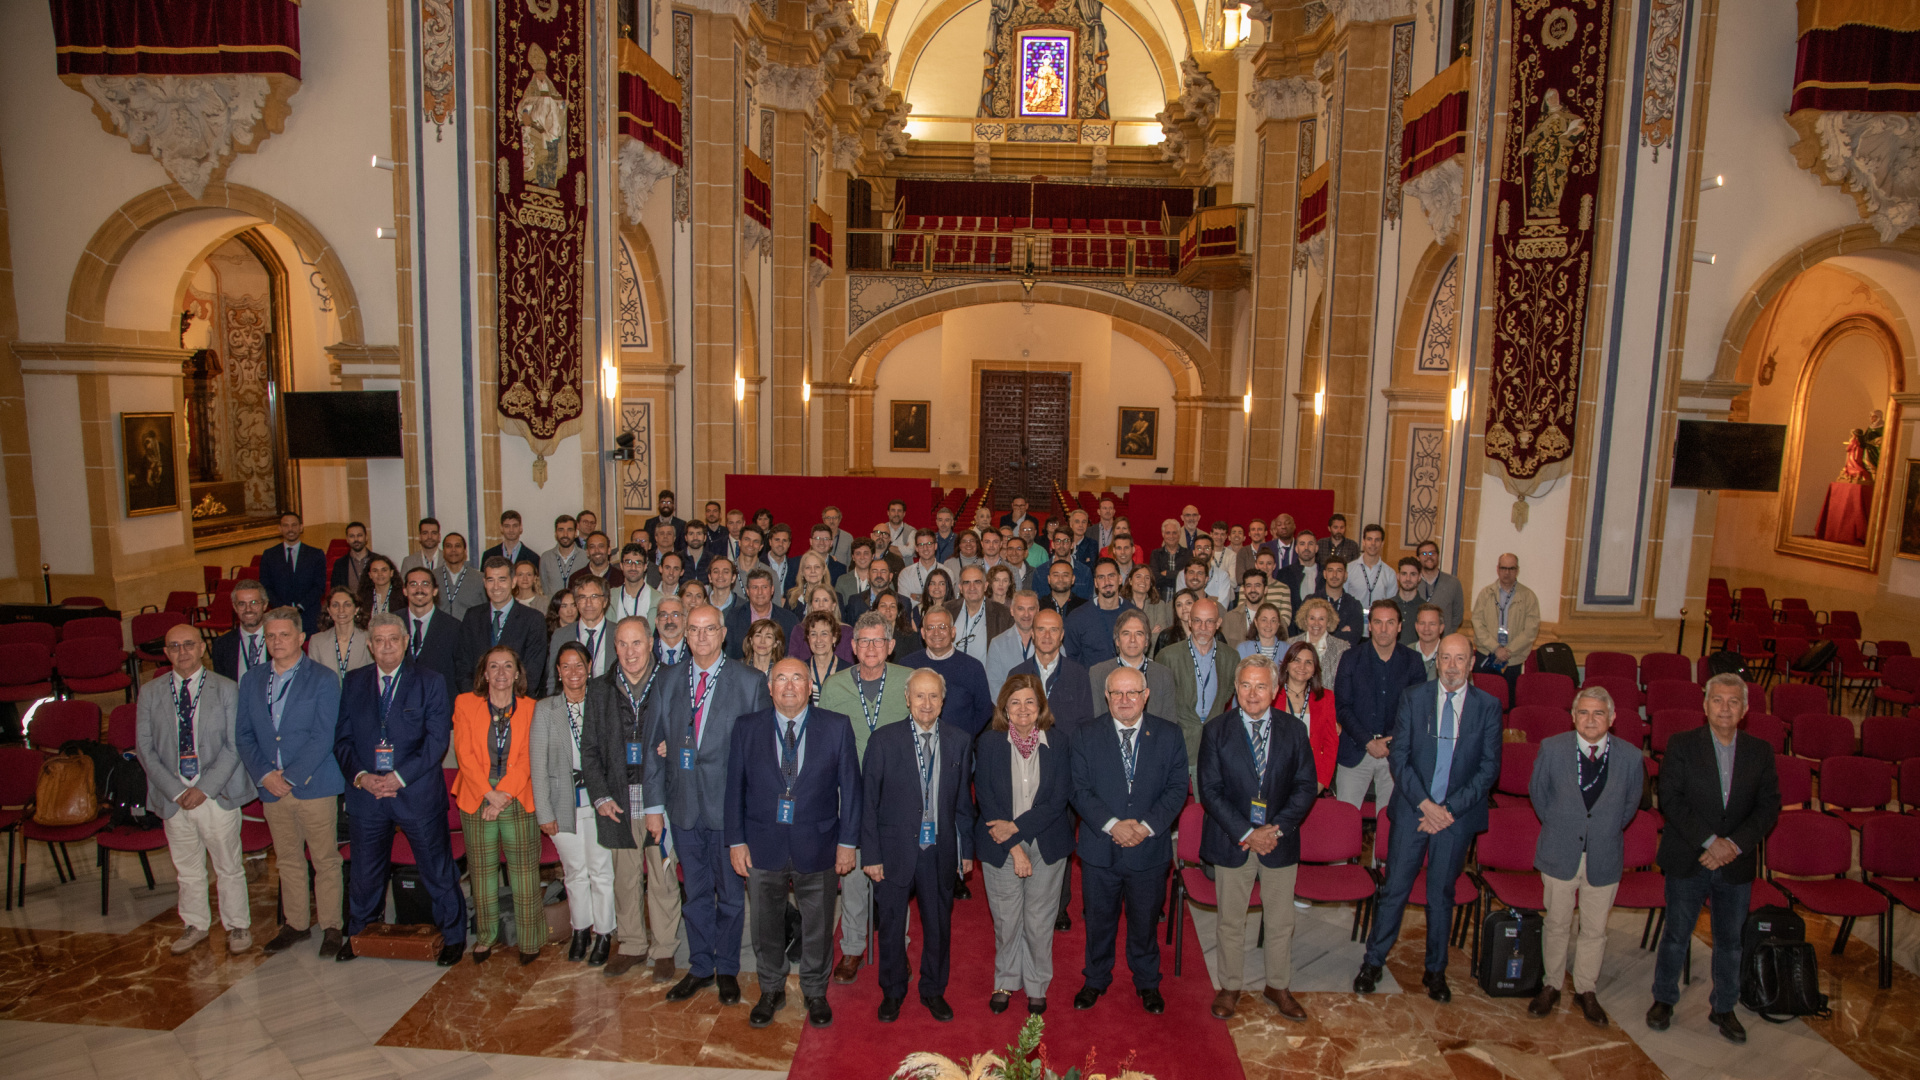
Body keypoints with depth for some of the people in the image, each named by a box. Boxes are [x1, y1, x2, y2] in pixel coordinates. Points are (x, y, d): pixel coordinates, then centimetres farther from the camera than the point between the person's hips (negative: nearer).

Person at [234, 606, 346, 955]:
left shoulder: (323, 680, -5)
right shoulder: (251, 680, 10)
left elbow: (323, 738, -10)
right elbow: (243, 735, 8)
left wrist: (291, 776, -15)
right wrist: (264, 774, -6)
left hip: (314, 785, -4)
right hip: (271, 787, 4)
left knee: (325, 860, 3)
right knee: (288, 860, 15)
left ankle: (331, 926, 14)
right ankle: (296, 924, 28)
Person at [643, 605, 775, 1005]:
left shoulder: (750, 682, -5)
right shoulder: (668, 683, 4)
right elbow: (654, 747, 7)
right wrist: (654, 805, 4)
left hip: (731, 805, -3)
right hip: (684, 806, 3)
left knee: (730, 892, 10)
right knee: (695, 892, 15)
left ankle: (727, 969, 27)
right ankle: (700, 967, 31)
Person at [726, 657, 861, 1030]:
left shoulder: (837, 727, -4)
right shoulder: (747, 728, -1)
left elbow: (850, 786, -2)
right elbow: (735, 787, 2)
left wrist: (848, 841, -4)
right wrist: (736, 840, -2)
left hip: (816, 845, -1)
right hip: (762, 845, 1)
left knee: (818, 926, 13)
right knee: (765, 924, 15)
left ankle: (815, 992, 36)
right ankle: (771, 991, 38)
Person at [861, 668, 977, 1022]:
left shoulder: (960, 740, -1)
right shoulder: (883, 740, -8)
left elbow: (964, 800, 4)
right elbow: (869, 801, -5)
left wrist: (966, 849, 5)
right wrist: (870, 854, -7)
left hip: (941, 851, 2)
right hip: (896, 850, -2)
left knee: (939, 925, 15)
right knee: (891, 925, 13)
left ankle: (934, 991, 37)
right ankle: (892, 992, 35)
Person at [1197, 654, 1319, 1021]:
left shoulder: (1294, 730, -1)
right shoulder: (1216, 730, -6)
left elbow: (1306, 785, -3)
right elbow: (1209, 790, -9)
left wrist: (1277, 828, -14)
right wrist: (1246, 833, -16)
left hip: (1280, 841, 1)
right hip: (1232, 841, -1)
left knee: (1280, 921, 14)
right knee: (1230, 921, 12)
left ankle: (1278, 986, 34)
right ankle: (1230, 986, 30)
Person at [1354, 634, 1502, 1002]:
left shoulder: (1488, 706, -1)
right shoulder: (1413, 698, -2)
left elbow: (1489, 768, -3)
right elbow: (1399, 756, -3)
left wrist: (1450, 808, -11)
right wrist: (1425, 803, -13)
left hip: (1457, 815, 0)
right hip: (1412, 809, 0)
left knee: (1442, 894, 12)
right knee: (1395, 889, 4)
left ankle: (1436, 971, 28)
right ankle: (1373, 962, 19)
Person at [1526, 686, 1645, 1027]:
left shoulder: (1631, 756, -8)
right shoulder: (1552, 748, -9)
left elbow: (1630, 803, 9)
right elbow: (1537, 791, 6)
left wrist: (1607, 831, 8)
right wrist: (1557, 827, 7)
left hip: (1604, 858, 1)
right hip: (1560, 854, 0)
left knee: (1595, 929, 13)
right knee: (1557, 924, 12)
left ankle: (1586, 990, 32)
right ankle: (1551, 985, 30)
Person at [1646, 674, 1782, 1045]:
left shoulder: (1760, 751, 1)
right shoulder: (1681, 746, -6)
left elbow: (1769, 807, -2)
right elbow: (1670, 799, -11)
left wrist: (1734, 844, -14)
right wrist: (1709, 841, -18)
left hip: (1737, 863, 2)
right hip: (1687, 860, -2)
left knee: (1730, 940, 14)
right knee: (1677, 935, 9)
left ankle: (1723, 1008, 31)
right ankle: (1664, 999, 26)